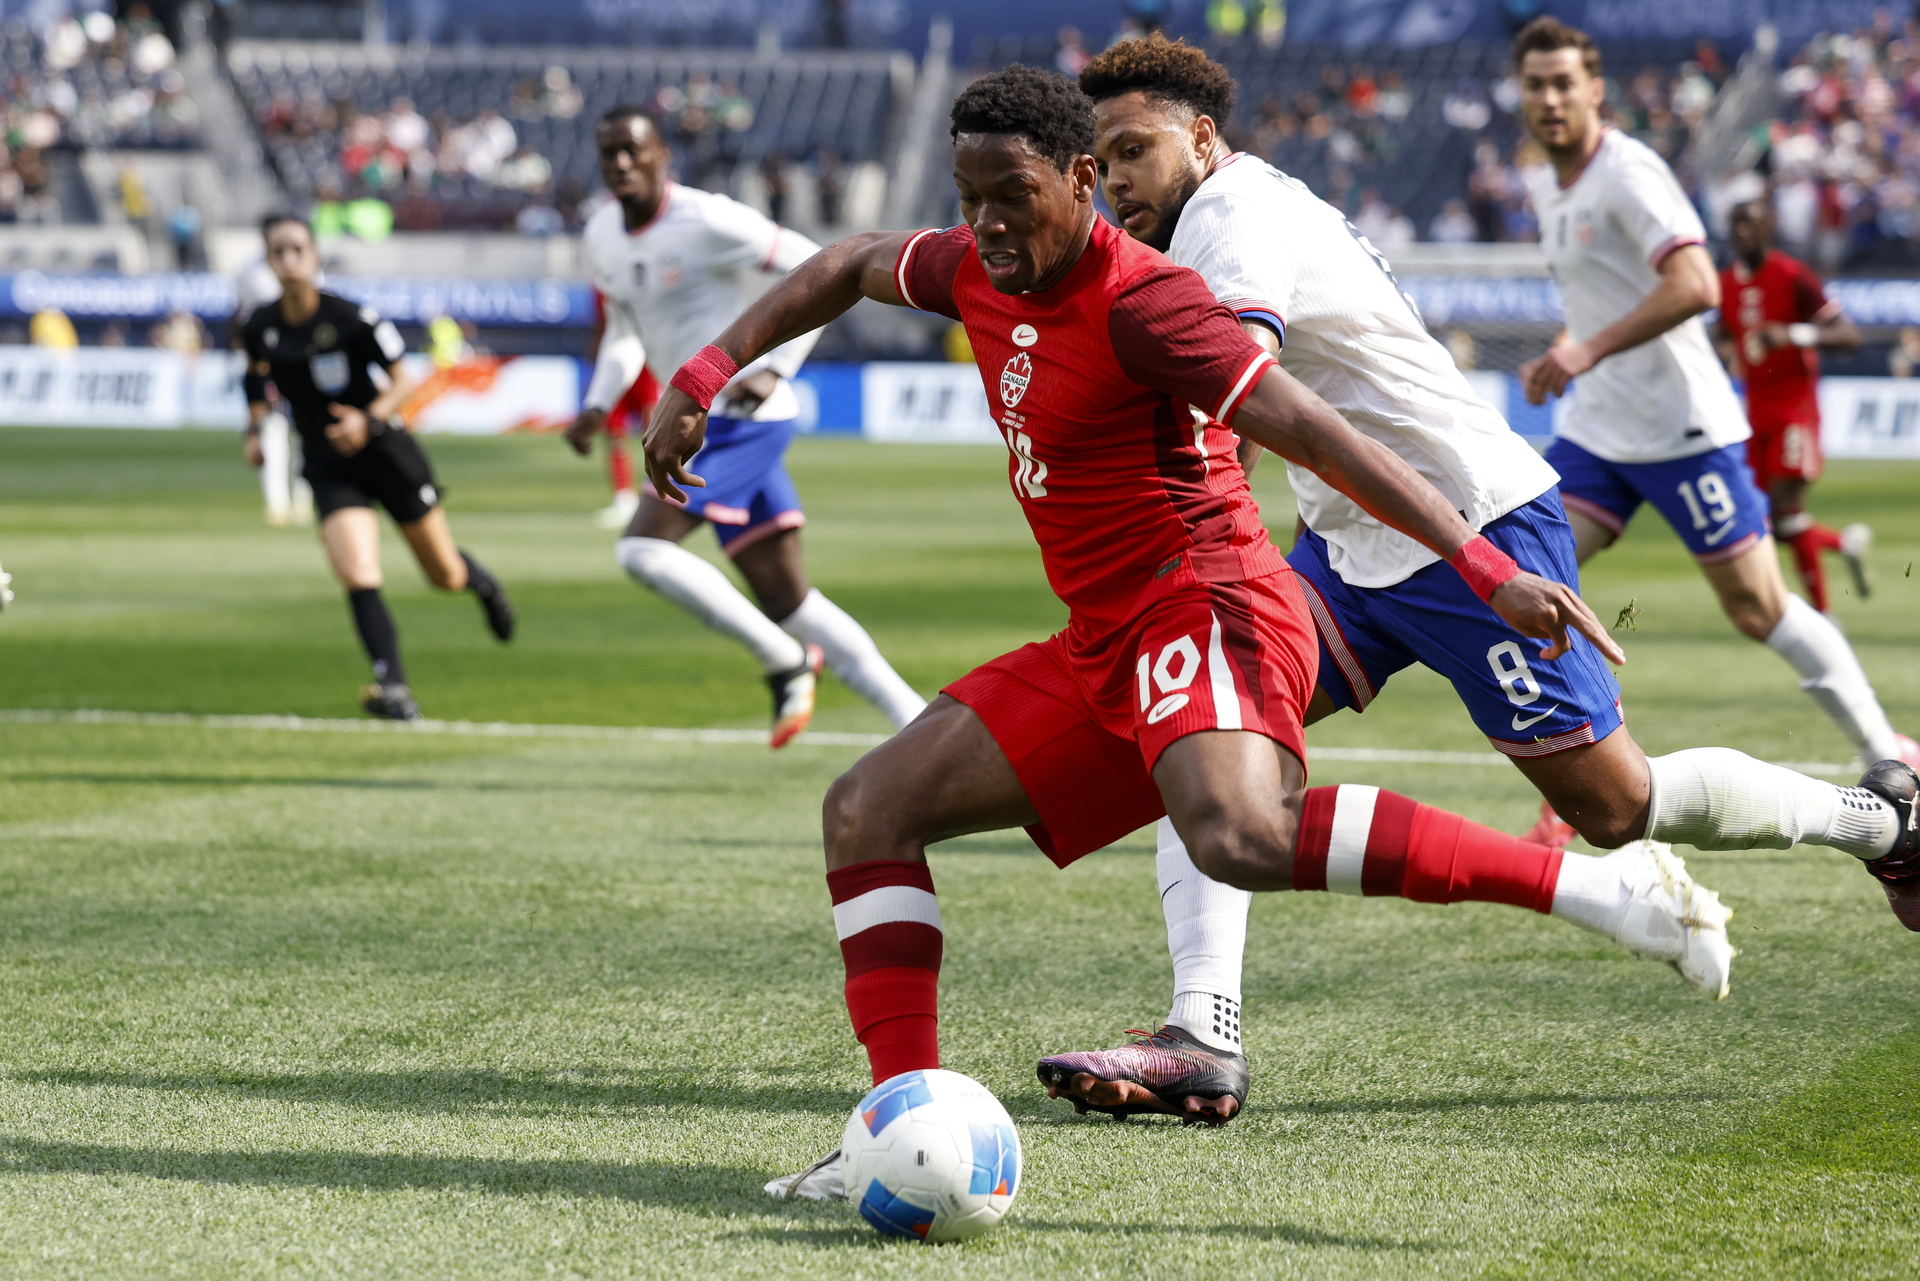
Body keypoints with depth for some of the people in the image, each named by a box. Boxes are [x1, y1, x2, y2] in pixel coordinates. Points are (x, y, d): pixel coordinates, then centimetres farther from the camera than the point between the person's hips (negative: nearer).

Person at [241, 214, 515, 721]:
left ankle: (483, 583, 49)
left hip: (384, 449, -2)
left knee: (446, 576, 12)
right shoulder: (260, 328, -4)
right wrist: (255, 431, 1)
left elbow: (401, 381, -8)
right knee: (357, 577, -22)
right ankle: (391, 685, -28)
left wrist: (369, 419, -24)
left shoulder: (352, 318, -16)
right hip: (328, 466, 2)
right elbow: (259, 384, 17)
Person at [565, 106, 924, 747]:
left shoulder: (705, 221, -15)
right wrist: (598, 406, 7)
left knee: (643, 548, -18)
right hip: (702, 419, 8)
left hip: (745, 415, -8)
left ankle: (783, 658, -5)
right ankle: (916, 720, 11)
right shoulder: (603, 236, 10)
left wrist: (774, 368, -17)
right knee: (787, 600, 6)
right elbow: (624, 332, 24)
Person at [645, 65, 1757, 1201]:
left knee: (1242, 838, -38)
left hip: (1204, 608, -9)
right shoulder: (981, 272, 11)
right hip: (1103, 654, 9)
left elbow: (1315, 434, -22)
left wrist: (1486, 568, -29)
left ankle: (1598, 887, -36)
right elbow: (853, 267, 33)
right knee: (867, 810, 6)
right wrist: (707, 375, 25)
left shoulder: (1138, 300, -15)